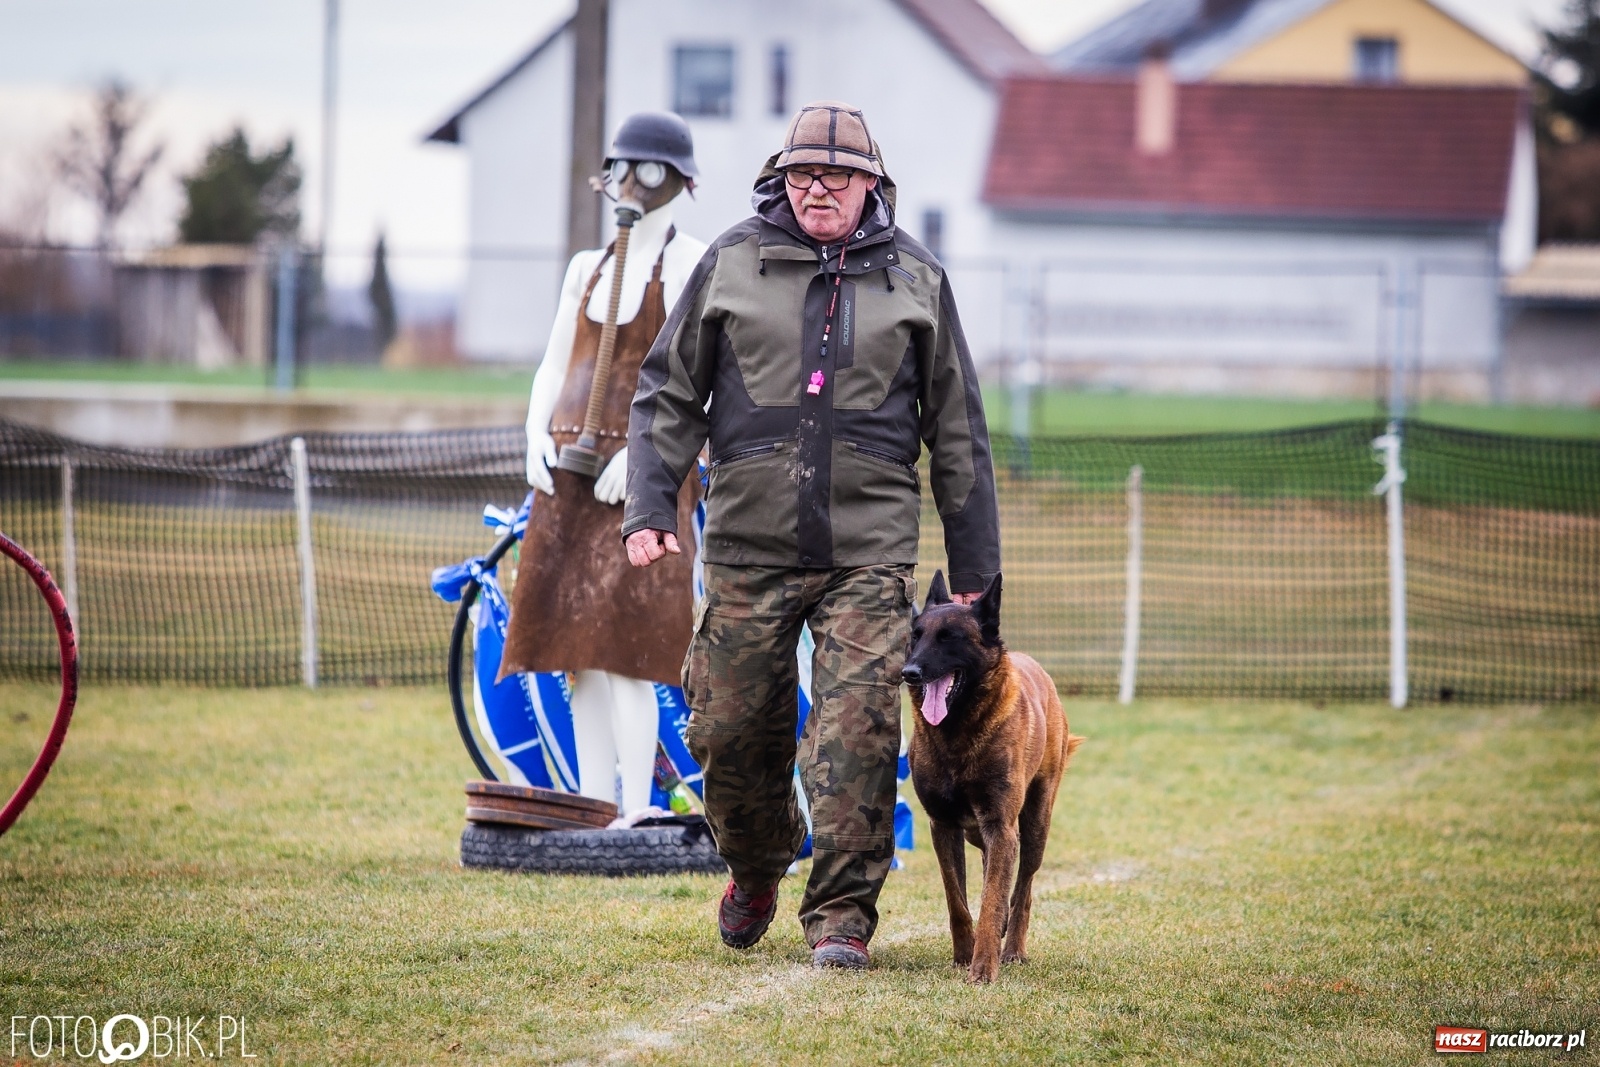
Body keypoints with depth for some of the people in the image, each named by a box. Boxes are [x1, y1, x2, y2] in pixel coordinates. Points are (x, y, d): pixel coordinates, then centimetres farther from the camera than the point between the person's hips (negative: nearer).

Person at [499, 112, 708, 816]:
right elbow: (552, 369, 18)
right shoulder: (587, 269, 19)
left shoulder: (690, 262, -1)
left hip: (645, 474, -6)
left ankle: (635, 819, -14)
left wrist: (641, 450, -20)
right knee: (578, 649, 4)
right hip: (570, 469, 7)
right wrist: (537, 436, -1)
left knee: (624, 648, -14)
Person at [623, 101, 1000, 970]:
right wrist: (649, 508, -1)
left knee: (857, 730, -11)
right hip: (748, 547, 1)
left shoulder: (914, 279, 8)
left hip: (869, 551, -1)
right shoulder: (732, 263, 7)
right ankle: (754, 872, 31)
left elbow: (957, 432, 12)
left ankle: (842, 914, -5)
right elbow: (668, 392, 11)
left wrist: (974, 570, 11)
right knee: (731, 730, 4)